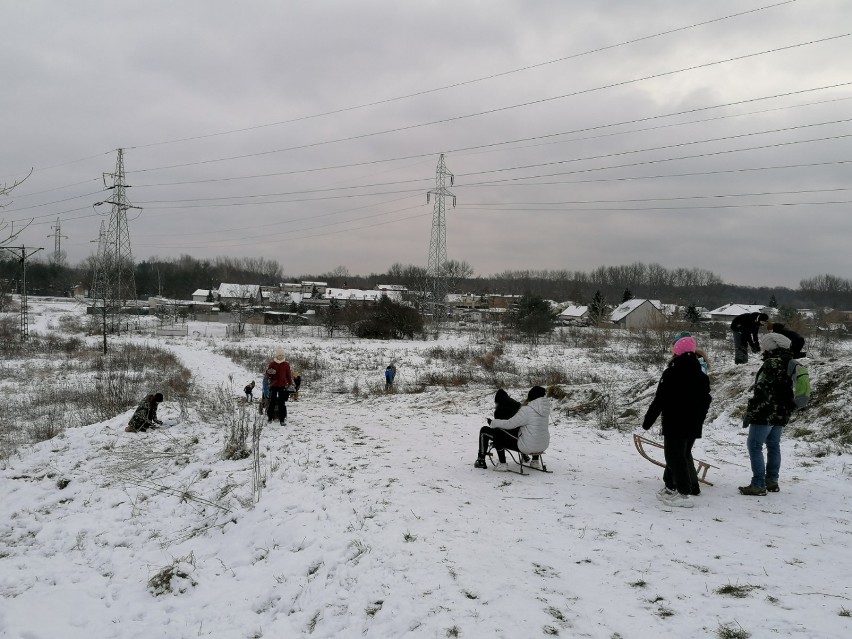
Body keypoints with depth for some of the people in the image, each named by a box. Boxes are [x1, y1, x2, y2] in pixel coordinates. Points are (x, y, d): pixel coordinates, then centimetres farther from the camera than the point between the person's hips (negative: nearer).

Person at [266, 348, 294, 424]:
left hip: (282, 385, 0)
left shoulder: (286, 364, 5)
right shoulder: (272, 363, 2)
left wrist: (290, 384, 2)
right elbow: (267, 375, 4)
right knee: (272, 401, 2)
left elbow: (288, 375, 9)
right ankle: (270, 417, 15)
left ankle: (282, 419, 1)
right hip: (273, 385, 0)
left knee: (282, 402, -1)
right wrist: (269, 373, -19)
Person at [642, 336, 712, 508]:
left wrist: (648, 420, -6)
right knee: (684, 455, 17)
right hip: (693, 426, 7)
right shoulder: (701, 376, 7)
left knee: (675, 456, -3)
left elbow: (659, 400, -14)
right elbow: (705, 401, 14)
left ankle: (684, 493, -7)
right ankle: (671, 486, 29)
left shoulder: (671, 373, -14)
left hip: (674, 424, -7)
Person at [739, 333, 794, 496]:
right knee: (773, 446, 16)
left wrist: (749, 413, -16)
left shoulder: (772, 363, -18)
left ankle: (758, 485, -6)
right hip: (782, 415, 9)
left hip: (766, 413, -9)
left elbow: (762, 392, -21)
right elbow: (789, 392, 19)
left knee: (754, 446, -4)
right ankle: (772, 482, 22)